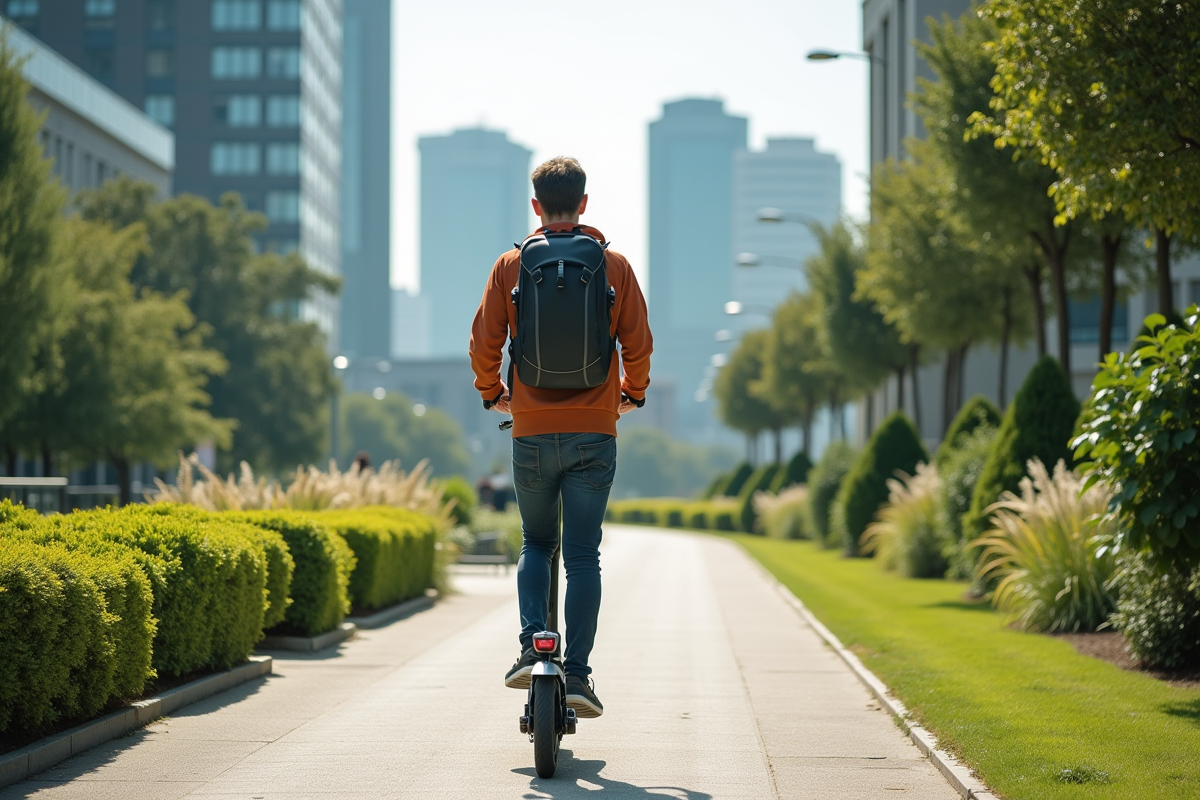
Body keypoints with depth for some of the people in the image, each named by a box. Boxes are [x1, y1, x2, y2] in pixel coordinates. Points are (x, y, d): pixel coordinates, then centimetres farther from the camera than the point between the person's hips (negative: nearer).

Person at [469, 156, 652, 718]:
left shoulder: (510, 266, 1)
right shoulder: (614, 266, 1)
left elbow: (484, 343, 1)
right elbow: (638, 343, 3)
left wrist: (491, 393, 20)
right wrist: (632, 394, 21)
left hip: (531, 428, 1)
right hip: (595, 430, 0)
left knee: (535, 544, 16)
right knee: (583, 555, 3)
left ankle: (532, 646, -1)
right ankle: (576, 672, -2)